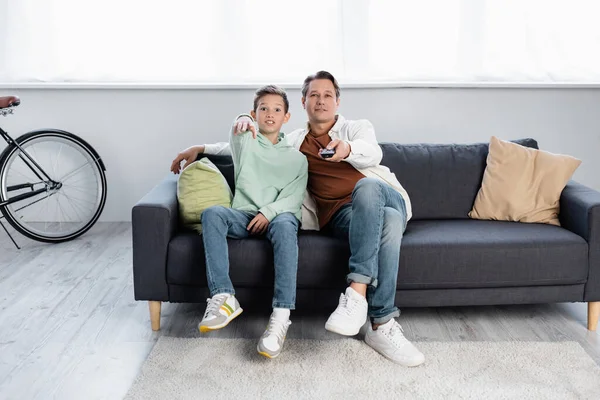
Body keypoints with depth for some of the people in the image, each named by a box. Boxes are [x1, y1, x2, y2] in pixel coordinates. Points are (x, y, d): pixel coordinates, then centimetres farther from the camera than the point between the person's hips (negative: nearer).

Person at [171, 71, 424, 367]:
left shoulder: (358, 128, 22)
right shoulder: (294, 142, 27)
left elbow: (372, 153, -3)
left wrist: (347, 149, -27)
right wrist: (200, 148, 13)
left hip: (388, 200, 0)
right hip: (341, 215, 0)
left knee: (366, 186, -40)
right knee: (389, 222, -38)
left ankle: (357, 291, -47)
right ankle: (383, 324, -41)